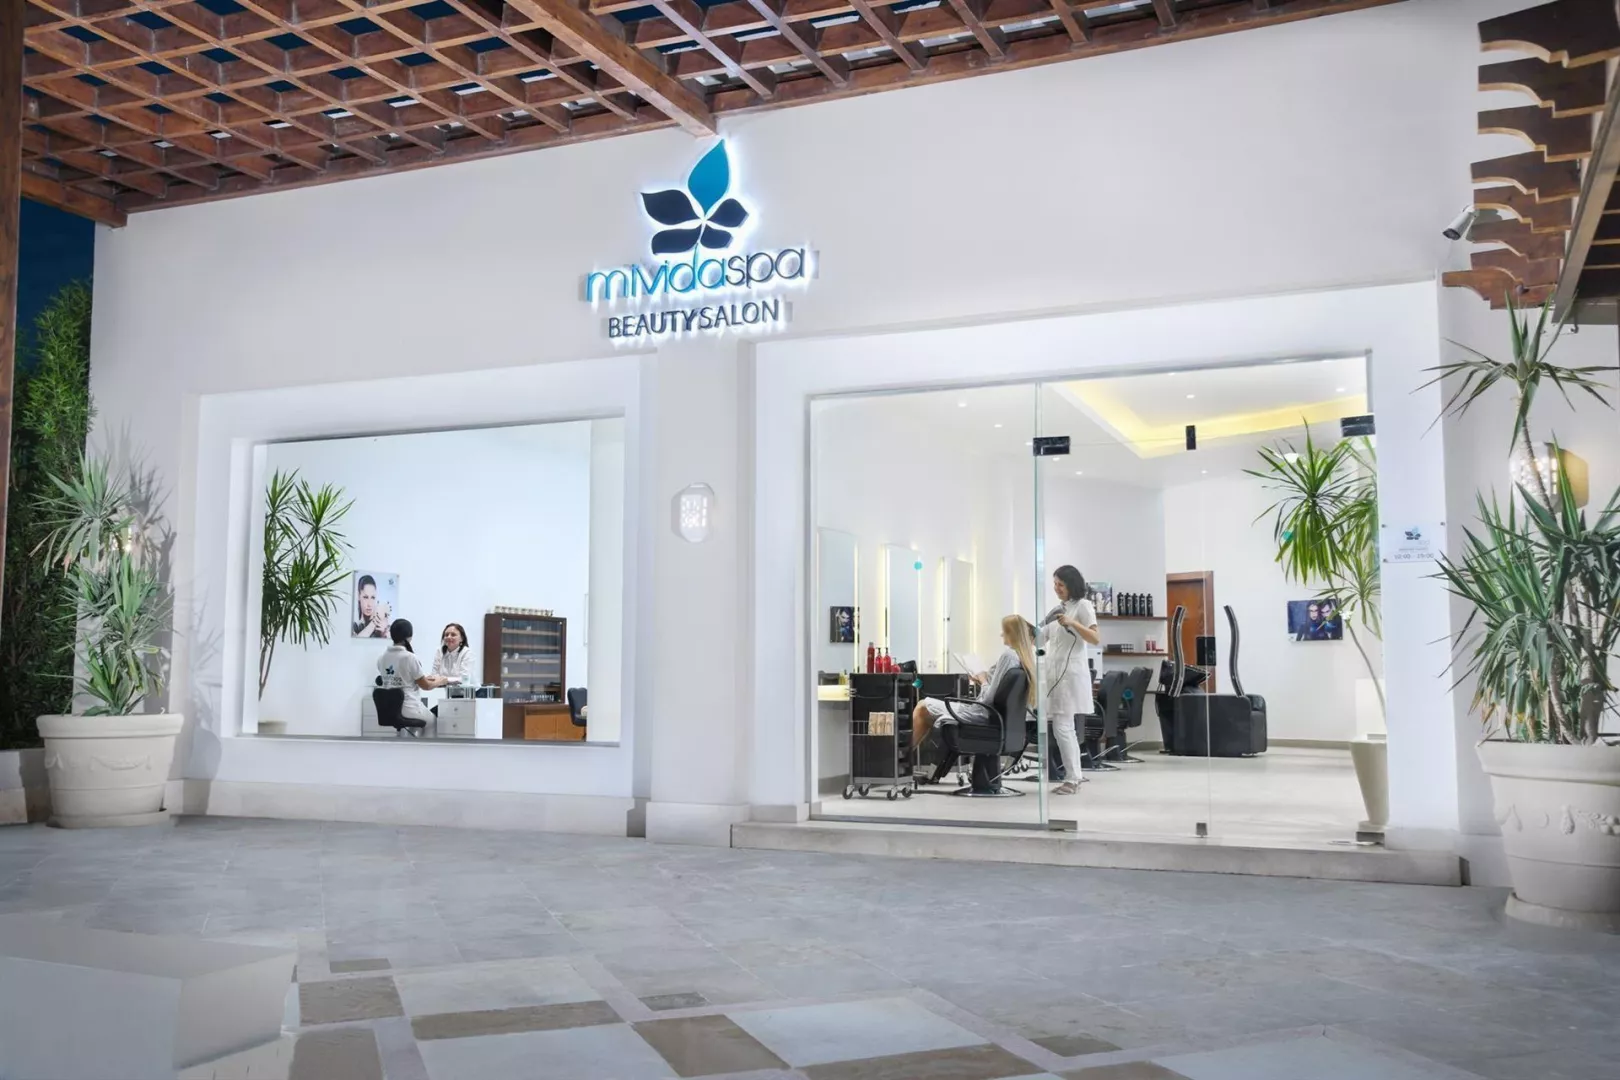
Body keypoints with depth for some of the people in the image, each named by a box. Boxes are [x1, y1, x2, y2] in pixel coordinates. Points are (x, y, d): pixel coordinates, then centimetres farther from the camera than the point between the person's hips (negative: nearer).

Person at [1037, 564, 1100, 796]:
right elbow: (1041, 639, 20)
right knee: (1066, 728, 8)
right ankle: (1074, 778, 12)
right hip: (1054, 673, 8)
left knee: (1062, 728, -11)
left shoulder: (1083, 606, -2)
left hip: (1070, 673, -8)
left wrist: (1073, 624, -23)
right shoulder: (1057, 608, 18)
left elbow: (1096, 638, -11)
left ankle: (1071, 779, -6)